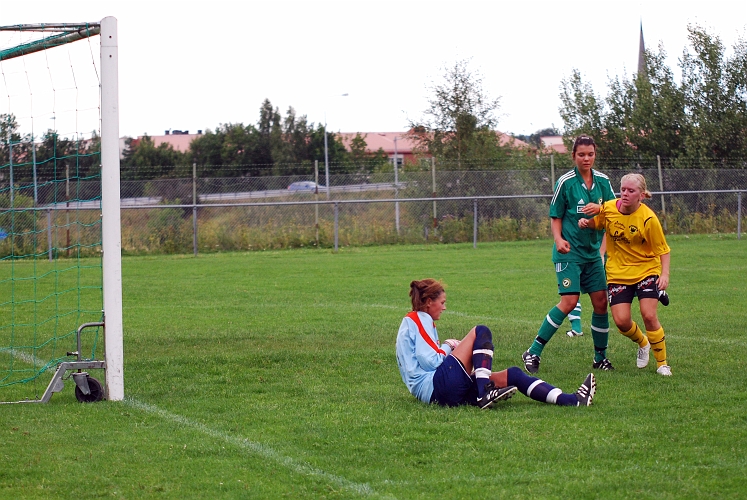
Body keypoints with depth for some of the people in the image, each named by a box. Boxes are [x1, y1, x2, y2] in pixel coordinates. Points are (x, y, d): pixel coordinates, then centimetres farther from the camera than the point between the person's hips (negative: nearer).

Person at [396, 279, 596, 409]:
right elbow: (431, 362, -13)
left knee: (513, 375, 3)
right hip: (436, 387, -10)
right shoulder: (418, 320, -2)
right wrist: (447, 347, 5)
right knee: (481, 332, -13)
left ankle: (570, 400, -13)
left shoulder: (418, 321, 28)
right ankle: (484, 393, -26)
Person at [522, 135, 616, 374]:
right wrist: (559, 239, -19)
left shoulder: (602, 181, 5)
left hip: (593, 251, 5)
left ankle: (600, 357, 18)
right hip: (569, 251, -5)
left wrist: (600, 209, -13)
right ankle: (533, 353, -11)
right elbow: (555, 217, -2)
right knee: (569, 302, -16)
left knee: (601, 301, 3)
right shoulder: (565, 182, -7)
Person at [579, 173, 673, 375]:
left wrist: (665, 274, -22)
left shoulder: (648, 218, -18)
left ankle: (662, 363, 4)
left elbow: (662, 249, -10)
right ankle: (642, 343, 28)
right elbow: (596, 223, 13)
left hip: (646, 270, -3)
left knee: (649, 315, -15)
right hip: (618, 273, 3)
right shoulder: (608, 209, -9)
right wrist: (586, 222, -9)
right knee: (621, 320, -8)